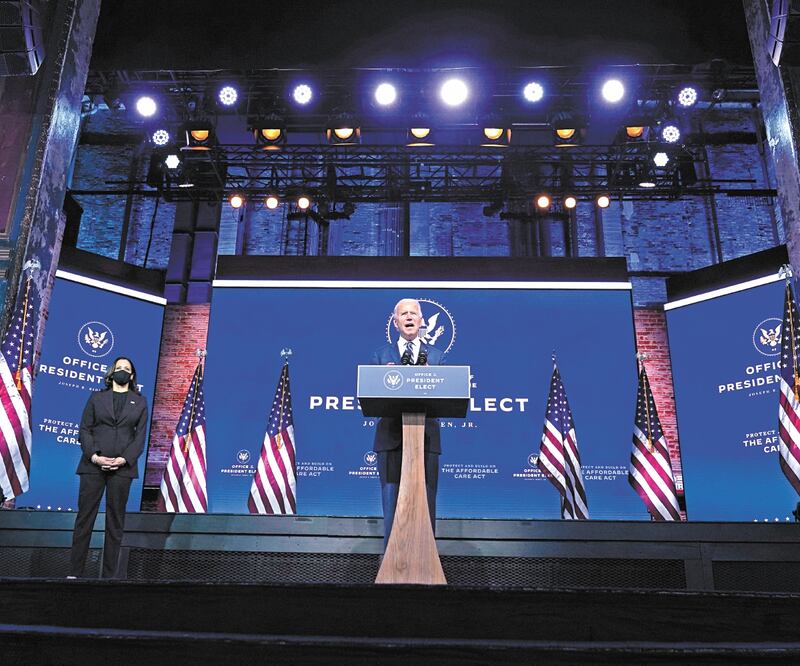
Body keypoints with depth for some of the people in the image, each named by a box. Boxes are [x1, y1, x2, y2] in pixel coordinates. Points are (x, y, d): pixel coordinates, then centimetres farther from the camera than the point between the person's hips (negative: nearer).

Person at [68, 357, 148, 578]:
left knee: (115, 522, 3)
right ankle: (74, 573, 7)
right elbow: (85, 429, 4)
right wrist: (94, 456, -11)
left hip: (122, 467, 0)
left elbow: (140, 435, 5)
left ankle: (109, 575, 8)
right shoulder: (96, 398, 11)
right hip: (93, 465, 0)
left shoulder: (140, 402, 12)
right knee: (84, 517, 0)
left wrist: (124, 459, -10)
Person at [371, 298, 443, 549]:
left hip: (426, 437, 1)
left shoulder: (436, 356, 12)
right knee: (392, 505, 3)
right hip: (391, 437, 0)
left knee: (425, 505, 4)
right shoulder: (381, 356, 11)